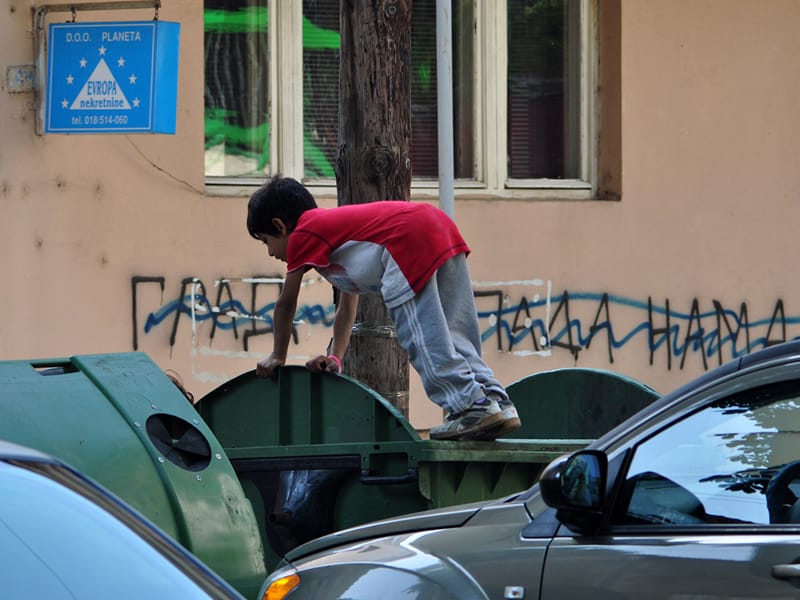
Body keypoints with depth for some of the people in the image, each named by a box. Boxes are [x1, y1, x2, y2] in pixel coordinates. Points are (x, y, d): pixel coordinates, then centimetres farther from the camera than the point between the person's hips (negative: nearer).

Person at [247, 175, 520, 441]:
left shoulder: (302, 235, 13)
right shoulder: (333, 223, 38)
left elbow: (286, 305, 18)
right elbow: (347, 309, 40)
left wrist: (277, 357, 29)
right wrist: (334, 358, 35)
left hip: (411, 240, -9)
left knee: (423, 337, -7)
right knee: (452, 336, 10)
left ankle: (472, 404, -13)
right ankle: (496, 400, 2)